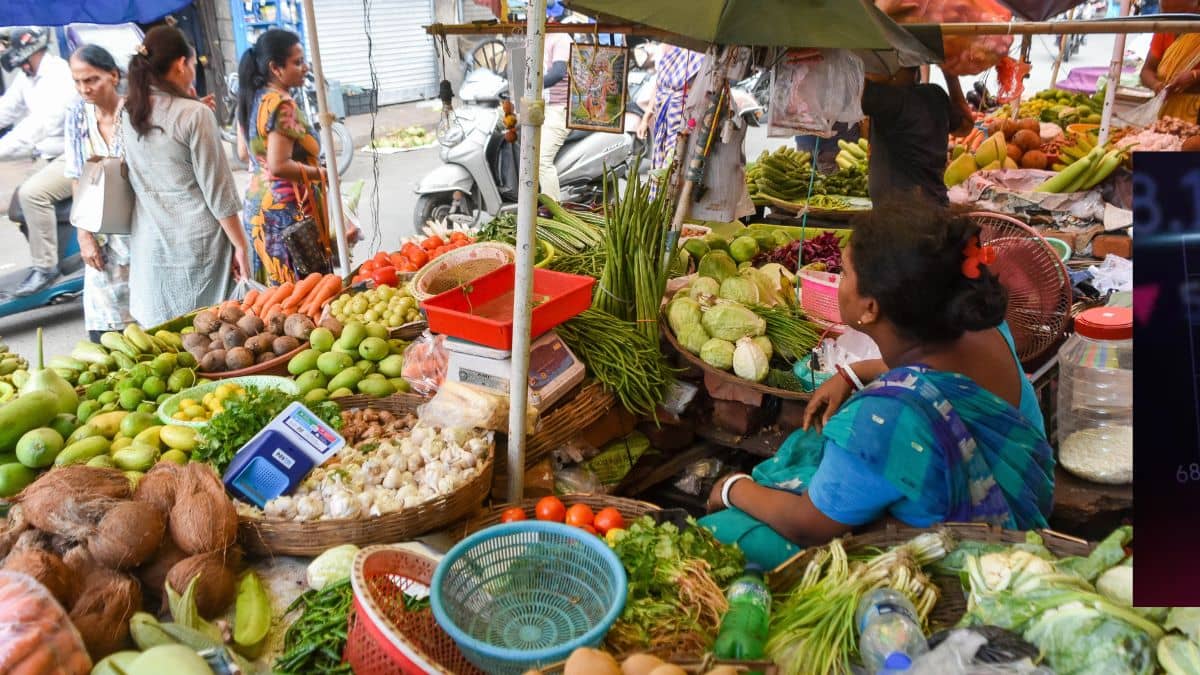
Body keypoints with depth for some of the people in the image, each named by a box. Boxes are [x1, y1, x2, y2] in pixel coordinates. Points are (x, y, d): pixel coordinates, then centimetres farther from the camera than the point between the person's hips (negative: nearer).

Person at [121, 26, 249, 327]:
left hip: (150, 246, 6)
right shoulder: (195, 114, -11)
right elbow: (218, 191, -12)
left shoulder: (129, 115, 7)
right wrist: (240, 246, -4)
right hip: (197, 242, -6)